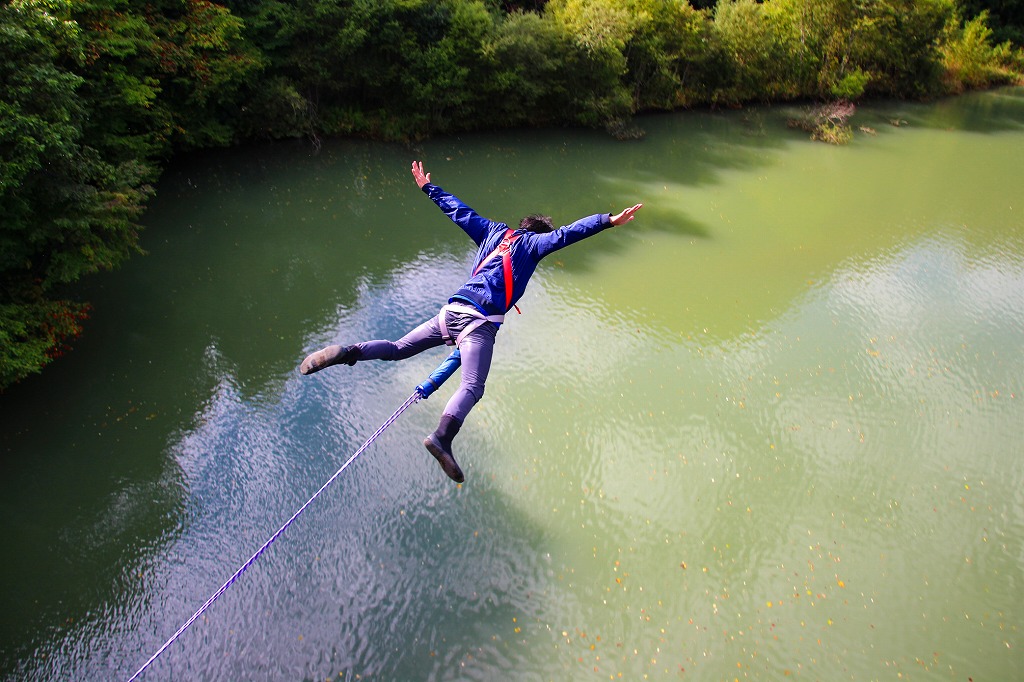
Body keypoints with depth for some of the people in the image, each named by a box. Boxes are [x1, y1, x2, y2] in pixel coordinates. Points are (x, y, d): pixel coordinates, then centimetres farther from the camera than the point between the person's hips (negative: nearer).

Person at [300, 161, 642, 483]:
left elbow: (459, 211, 30)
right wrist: (609, 220, -5)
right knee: (472, 387, -18)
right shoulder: (532, 242, 10)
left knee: (397, 349, 14)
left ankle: (350, 352, -5)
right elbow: (566, 234, -3)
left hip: (451, 310, 6)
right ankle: (442, 437, -40)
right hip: (480, 320, -6)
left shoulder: (494, 231, 24)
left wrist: (428, 188, 42)